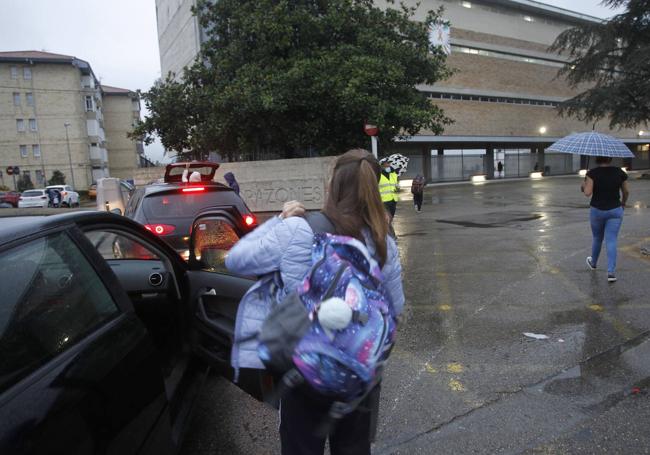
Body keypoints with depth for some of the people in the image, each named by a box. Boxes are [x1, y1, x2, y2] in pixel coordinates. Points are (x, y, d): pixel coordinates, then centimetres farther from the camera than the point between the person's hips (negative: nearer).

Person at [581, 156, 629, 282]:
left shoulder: (592, 173, -11)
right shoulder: (619, 172, -2)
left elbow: (588, 193, -19)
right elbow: (626, 192, 8)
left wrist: (583, 186, 3)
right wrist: (623, 203, 27)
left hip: (597, 210, -1)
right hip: (615, 210, 1)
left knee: (597, 238, 20)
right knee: (611, 241, 1)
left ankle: (593, 263, 40)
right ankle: (611, 272, -6)